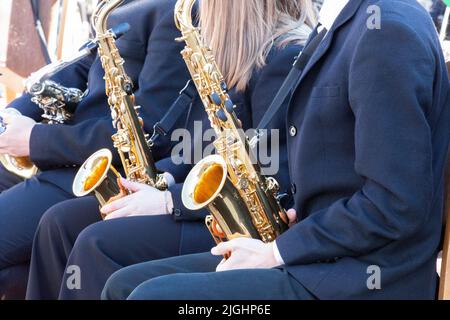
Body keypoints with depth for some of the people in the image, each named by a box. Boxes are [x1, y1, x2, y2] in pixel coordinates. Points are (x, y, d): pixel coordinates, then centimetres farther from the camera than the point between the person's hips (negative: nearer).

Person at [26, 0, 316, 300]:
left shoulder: (286, 56, -16)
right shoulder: (233, 49, 15)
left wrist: (170, 200, -20)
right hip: (200, 200, 10)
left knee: (97, 244, -25)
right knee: (61, 221, 2)